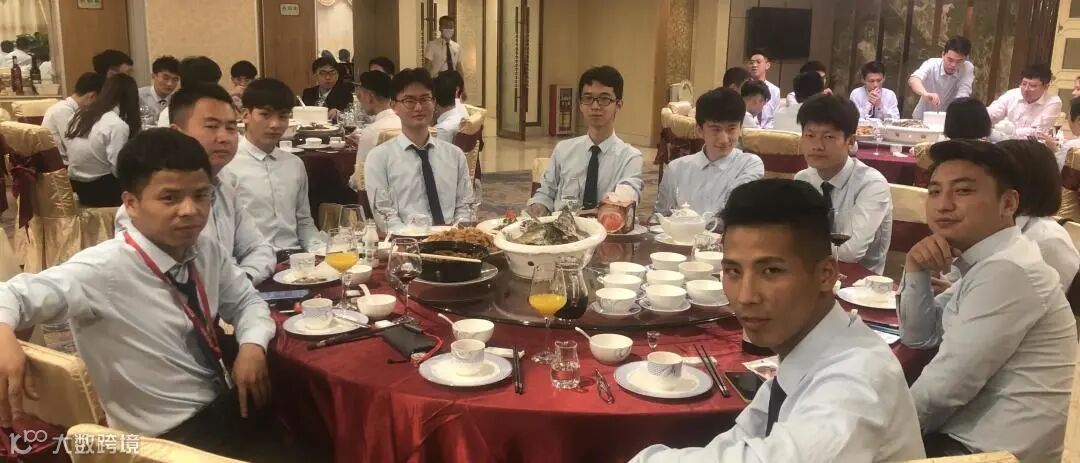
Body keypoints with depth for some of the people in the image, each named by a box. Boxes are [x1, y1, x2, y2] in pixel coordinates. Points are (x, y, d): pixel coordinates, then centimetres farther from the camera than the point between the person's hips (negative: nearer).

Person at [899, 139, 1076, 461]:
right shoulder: (987, 264, 7)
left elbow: (943, 389, -23)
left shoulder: (1006, 271, -23)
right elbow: (920, 337, 12)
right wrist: (915, 272, -5)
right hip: (963, 435, 8)